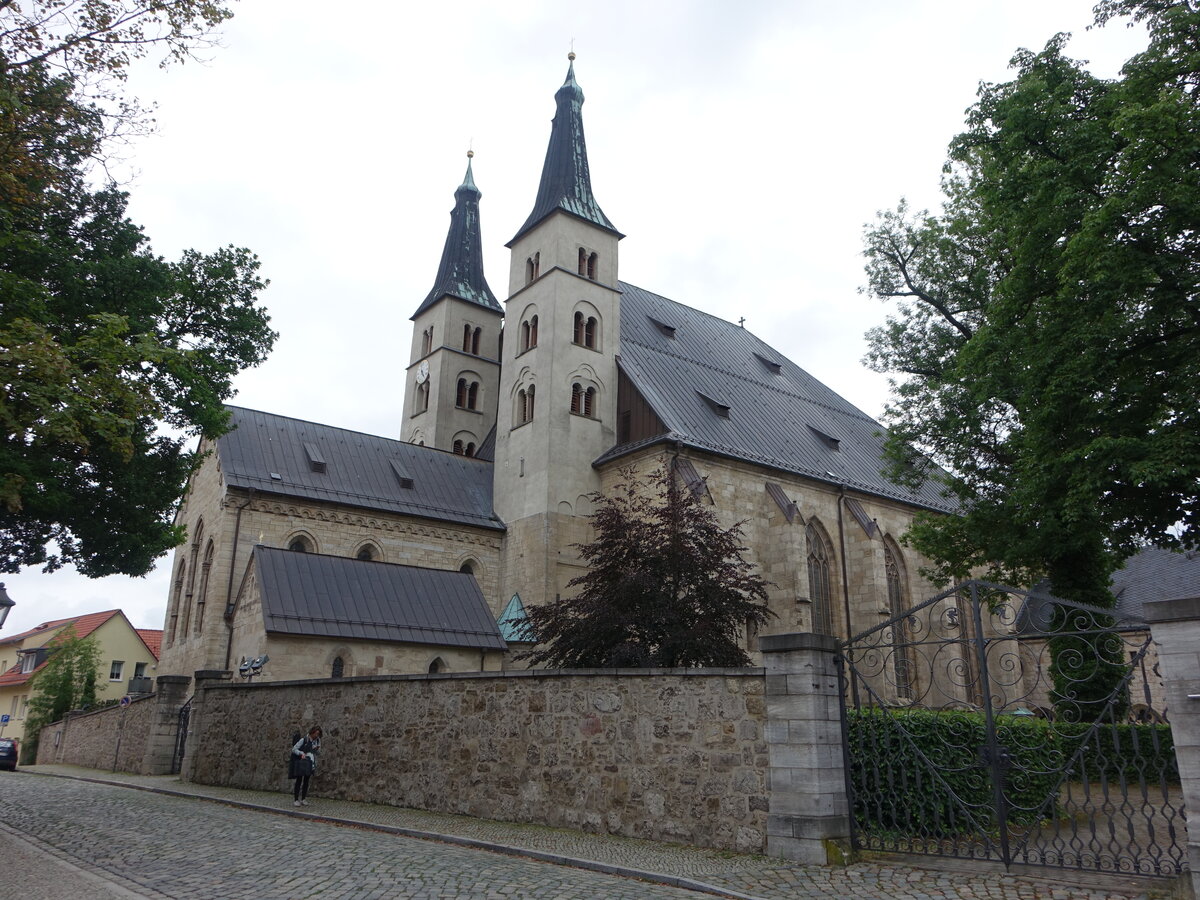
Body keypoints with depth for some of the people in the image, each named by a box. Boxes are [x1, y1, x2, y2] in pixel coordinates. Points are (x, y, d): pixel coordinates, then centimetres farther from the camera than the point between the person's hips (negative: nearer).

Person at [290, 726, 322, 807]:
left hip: (310, 763, 5)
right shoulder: (304, 740, -15)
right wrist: (301, 753, -26)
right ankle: (296, 800, 1)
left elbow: (318, 752, 11)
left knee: (306, 781, 7)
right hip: (301, 762, -5)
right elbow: (294, 749, -11)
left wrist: (317, 748, -12)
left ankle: (303, 799, 14)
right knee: (299, 780, -5)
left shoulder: (317, 740, 1)